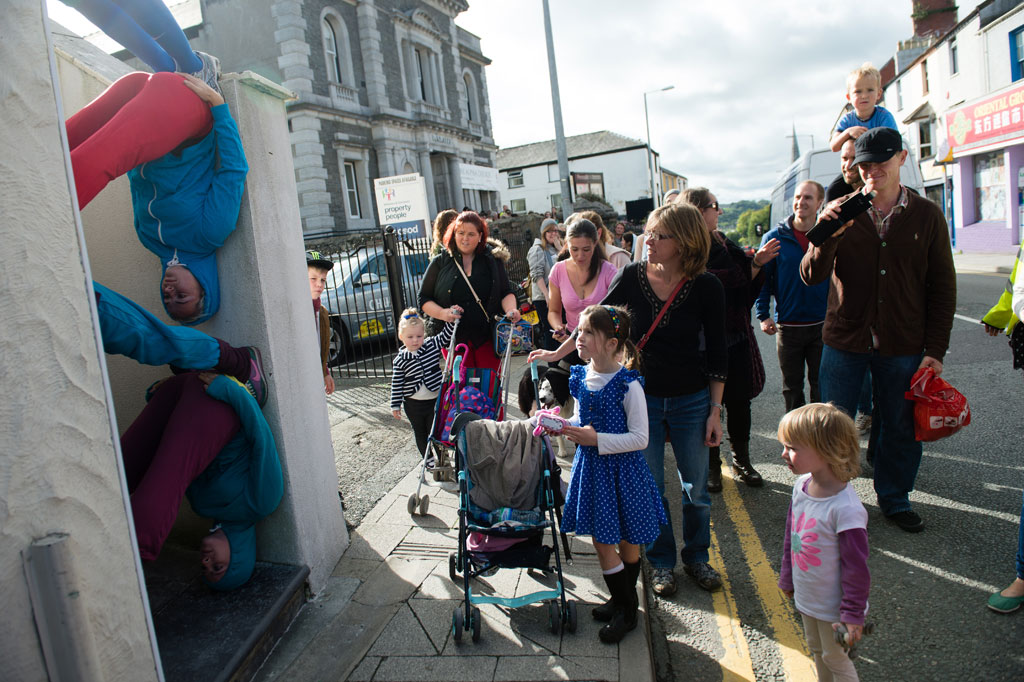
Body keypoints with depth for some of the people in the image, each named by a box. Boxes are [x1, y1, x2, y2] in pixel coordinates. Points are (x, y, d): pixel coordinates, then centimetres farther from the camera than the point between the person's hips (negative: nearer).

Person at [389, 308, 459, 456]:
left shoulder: (432, 345, -6)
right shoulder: (400, 360, -10)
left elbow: (446, 335, -1)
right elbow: (397, 384, -4)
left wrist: (453, 316, -12)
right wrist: (395, 405, -1)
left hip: (435, 399, 0)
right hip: (413, 405, 0)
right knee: (420, 433, 16)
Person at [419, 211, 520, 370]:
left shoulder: (492, 260, 8)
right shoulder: (440, 263, 5)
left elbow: (506, 292, 7)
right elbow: (424, 299, 6)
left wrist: (511, 310, -15)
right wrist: (442, 313, -13)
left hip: (487, 338, 1)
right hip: (454, 339, 0)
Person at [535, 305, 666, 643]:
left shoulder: (628, 385, -20)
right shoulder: (581, 377, 0)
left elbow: (640, 438, -19)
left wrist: (596, 439, -24)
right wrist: (565, 426, -5)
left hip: (622, 470, -5)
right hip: (591, 467, 6)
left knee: (627, 543, 12)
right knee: (602, 541, 13)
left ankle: (627, 609, 32)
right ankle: (621, 601, 35)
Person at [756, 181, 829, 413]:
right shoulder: (775, 237, -1)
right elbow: (762, 278, 2)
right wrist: (763, 315, -5)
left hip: (822, 324, 0)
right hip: (787, 326, 0)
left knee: (821, 386, 7)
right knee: (792, 387, 12)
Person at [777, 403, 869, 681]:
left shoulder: (845, 508, -31)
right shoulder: (802, 485, -8)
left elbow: (856, 567, -23)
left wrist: (853, 616, -15)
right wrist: (787, 577, 15)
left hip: (832, 606, -7)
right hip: (806, 597, 7)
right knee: (817, 651, 26)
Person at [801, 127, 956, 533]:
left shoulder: (926, 216, 1)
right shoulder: (843, 214, 0)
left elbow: (942, 288, 3)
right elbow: (811, 275, -8)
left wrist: (935, 350, -2)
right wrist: (826, 235, -26)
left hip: (903, 347, 1)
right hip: (845, 342, 0)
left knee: (902, 430, 12)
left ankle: (894, 500, 33)